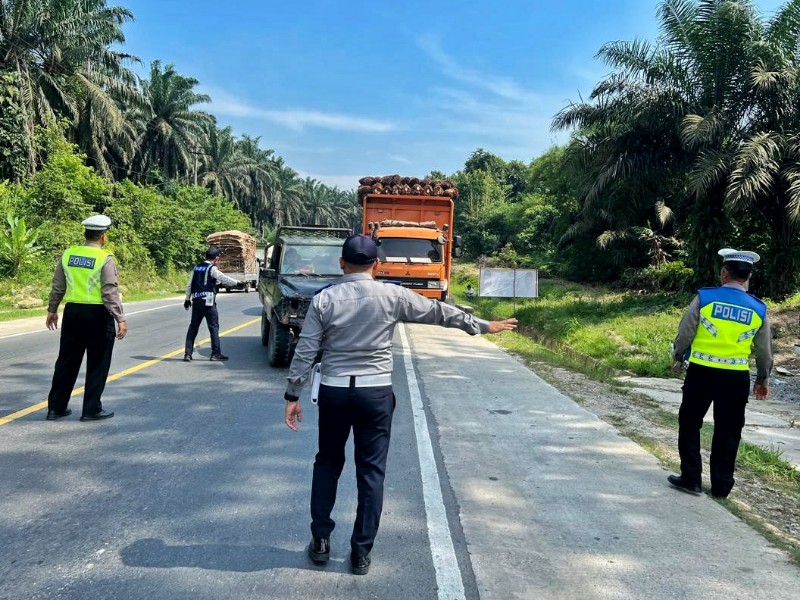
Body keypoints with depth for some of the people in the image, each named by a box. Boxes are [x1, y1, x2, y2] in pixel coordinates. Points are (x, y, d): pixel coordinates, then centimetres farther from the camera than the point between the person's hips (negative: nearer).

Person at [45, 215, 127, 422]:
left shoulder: (68, 254, 4)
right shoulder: (105, 259, -12)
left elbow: (57, 286, 10)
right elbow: (110, 293, -16)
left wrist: (52, 310, 22)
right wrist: (120, 319, -14)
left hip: (72, 312, 5)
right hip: (97, 314, -5)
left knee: (67, 361, 15)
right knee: (97, 365, 6)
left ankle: (55, 407, 21)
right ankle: (91, 410, 11)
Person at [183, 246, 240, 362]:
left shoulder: (196, 268, 13)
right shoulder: (212, 269, -8)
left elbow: (189, 285, 16)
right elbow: (224, 279, -13)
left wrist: (187, 299, 22)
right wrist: (237, 283, -4)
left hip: (196, 301, 6)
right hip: (208, 302, -6)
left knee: (193, 327, 8)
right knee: (214, 327, 1)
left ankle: (187, 354, 7)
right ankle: (216, 353, 2)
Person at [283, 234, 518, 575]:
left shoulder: (324, 299, -2)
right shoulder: (392, 296, -4)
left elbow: (305, 351, -4)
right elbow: (439, 312, 3)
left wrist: (292, 396, 4)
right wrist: (482, 326, 15)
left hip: (334, 391, 1)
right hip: (376, 393, -1)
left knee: (328, 463, 19)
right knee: (371, 471, 8)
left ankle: (321, 540, 23)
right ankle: (361, 552, 14)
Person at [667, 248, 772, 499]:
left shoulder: (704, 297, -8)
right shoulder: (758, 309, 1)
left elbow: (684, 333, -5)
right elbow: (764, 352, 9)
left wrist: (677, 358, 14)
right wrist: (762, 380, 25)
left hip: (701, 372, -2)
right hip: (736, 377, 2)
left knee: (689, 424, 13)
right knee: (728, 431, 12)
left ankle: (690, 479, 15)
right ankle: (721, 486, 19)